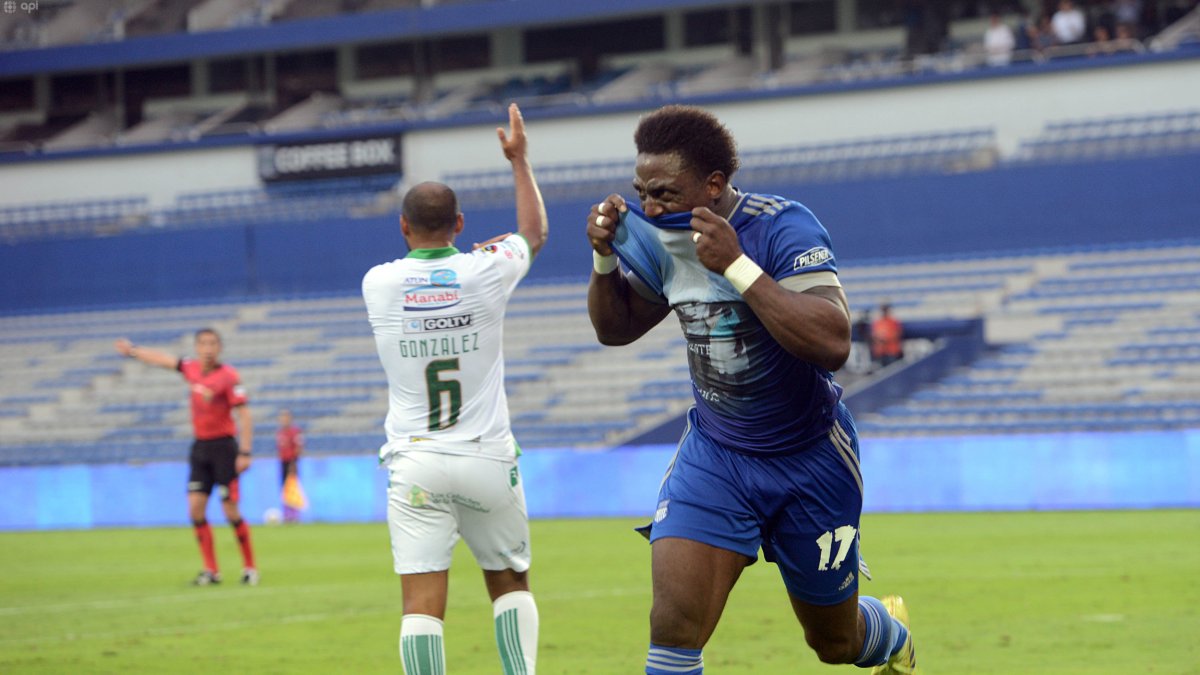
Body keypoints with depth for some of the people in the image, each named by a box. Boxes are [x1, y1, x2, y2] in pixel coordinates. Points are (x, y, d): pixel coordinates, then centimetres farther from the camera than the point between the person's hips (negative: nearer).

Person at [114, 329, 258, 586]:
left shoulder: (228, 376, -12)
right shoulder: (192, 369, 6)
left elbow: (244, 414, -15)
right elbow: (163, 360, 23)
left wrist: (245, 452, -21)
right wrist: (133, 350, 36)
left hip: (223, 447, -6)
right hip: (200, 447, 6)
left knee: (231, 511, -7)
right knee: (195, 508, -2)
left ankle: (250, 568, 6)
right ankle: (211, 570, 3)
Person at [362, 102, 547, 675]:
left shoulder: (377, 283, -2)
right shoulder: (485, 272, -4)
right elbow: (535, 231, 19)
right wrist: (519, 159, 31)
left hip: (414, 464, 0)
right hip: (486, 458, 0)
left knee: (422, 602, -7)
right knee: (511, 583, 19)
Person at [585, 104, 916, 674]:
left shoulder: (784, 228, -24)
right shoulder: (664, 240, -4)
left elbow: (832, 344, -37)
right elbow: (615, 328, 12)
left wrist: (737, 266, -40)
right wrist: (604, 257, -7)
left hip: (810, 457, -4)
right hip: (713, 452, 4)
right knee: (674, 623, -19)